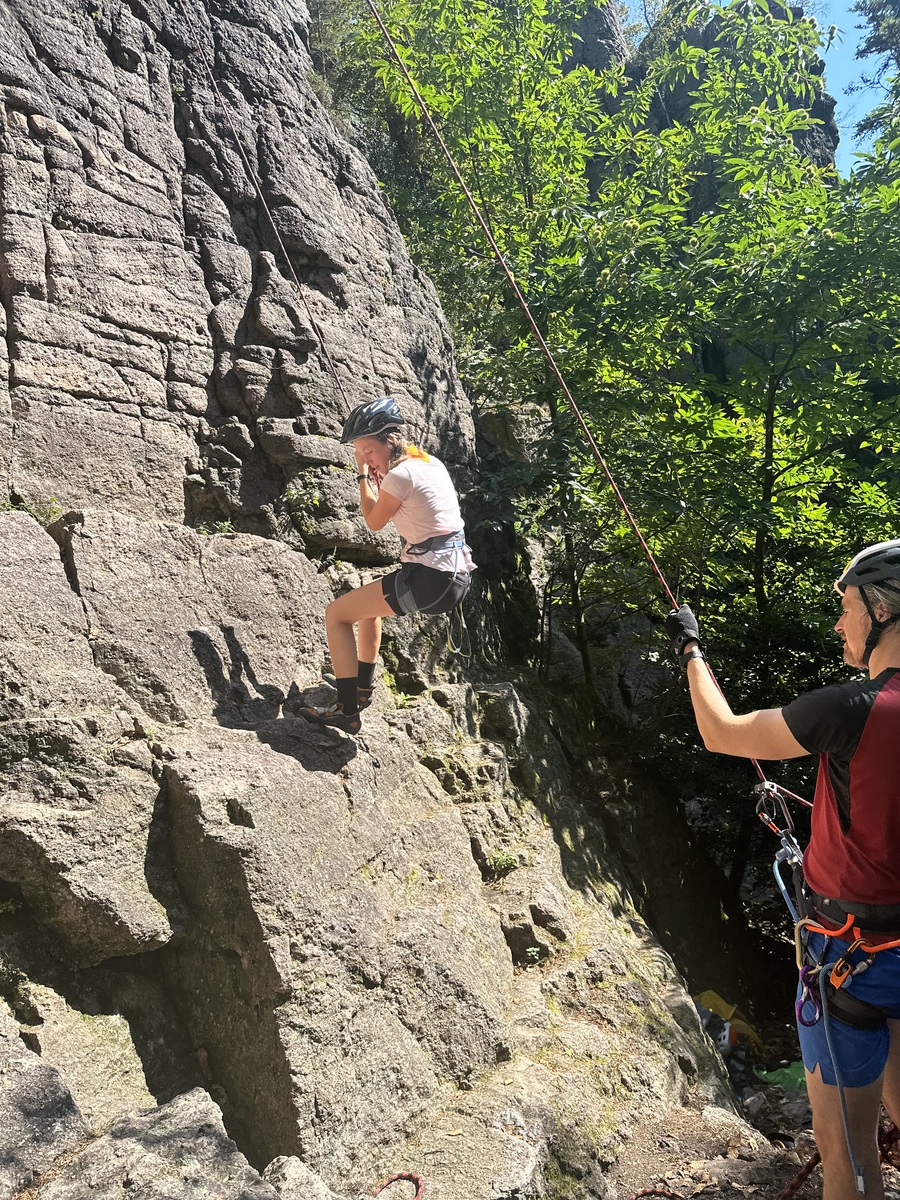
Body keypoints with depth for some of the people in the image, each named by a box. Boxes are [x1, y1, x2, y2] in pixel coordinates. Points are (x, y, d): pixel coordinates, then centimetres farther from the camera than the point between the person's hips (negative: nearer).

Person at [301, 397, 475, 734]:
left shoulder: (400, 474, -14)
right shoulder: (431, 463, 14)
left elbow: (374, 521, 0)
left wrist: (364, 476, 7)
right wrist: (378, 479, 17)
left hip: (431, 578, -10)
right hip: (458, 574, 10)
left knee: (336, 613, -1)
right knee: (367, 602, 32)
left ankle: (347, 711, -1)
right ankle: (361, 686, 42)